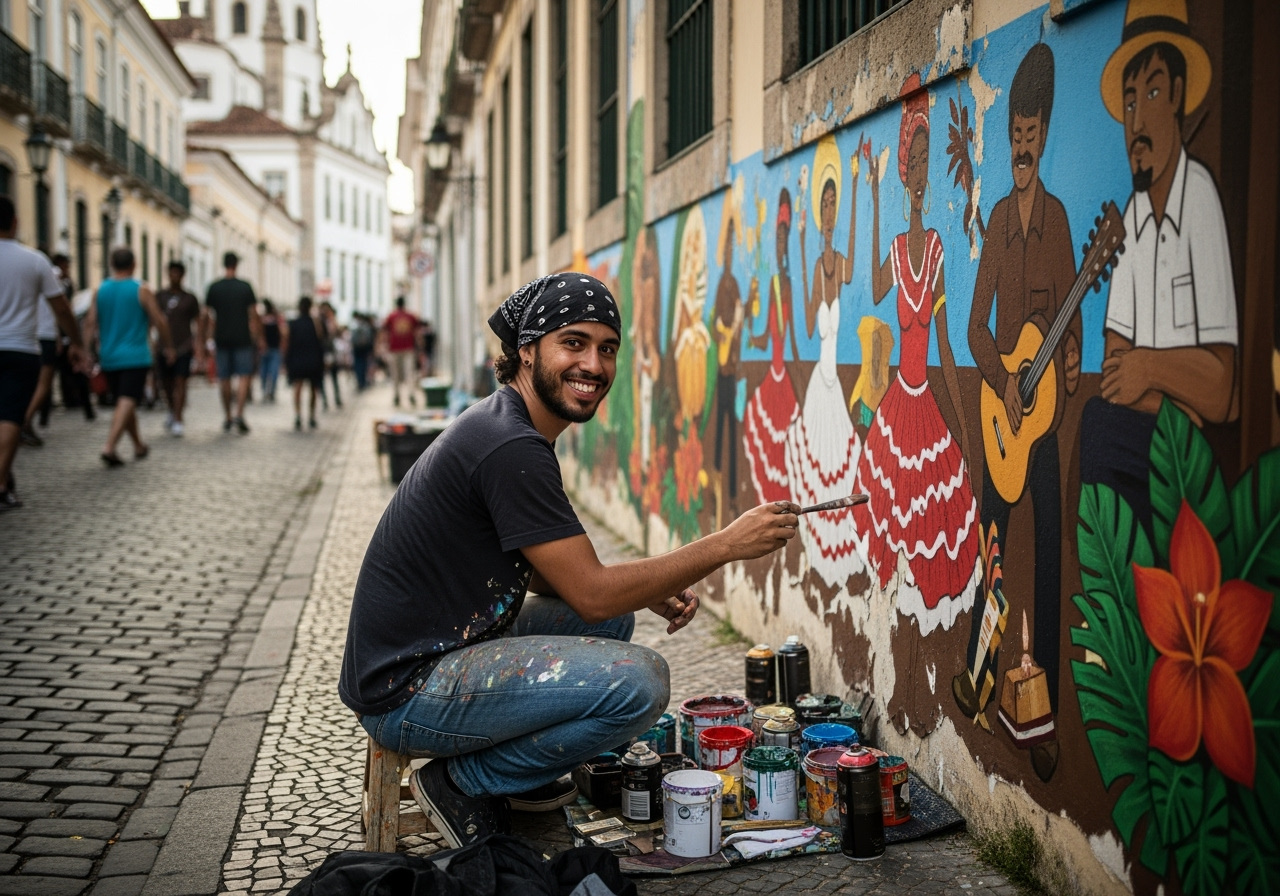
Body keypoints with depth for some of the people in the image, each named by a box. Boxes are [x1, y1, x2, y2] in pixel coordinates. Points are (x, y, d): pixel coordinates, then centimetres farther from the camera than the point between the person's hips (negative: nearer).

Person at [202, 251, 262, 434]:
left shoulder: (214, 288, 2)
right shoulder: (245, 287, -2)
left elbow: (207, 315, 4)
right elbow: (253, 315, -2)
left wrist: (204, 333, 14)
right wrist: (257, 336, 5)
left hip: (222, 338, 2)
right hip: (242, 338, -2)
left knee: (224, 378, 8)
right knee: (244, 376, -2)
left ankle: (228, 418, 13)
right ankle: (239, 414, -18)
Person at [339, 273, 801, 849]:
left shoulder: (502, 426, 11)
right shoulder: (511, 449, -21)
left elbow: (549, 574, 17)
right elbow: (593, 594, -19)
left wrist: (652, 590, 3)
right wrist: (728, 545, -14)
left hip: (451, 647, 10)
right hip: (405, 693, -10)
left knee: (614, 617, 20)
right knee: (639, 681, -22)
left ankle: (510, 770, 14)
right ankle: (464, 784, -4)